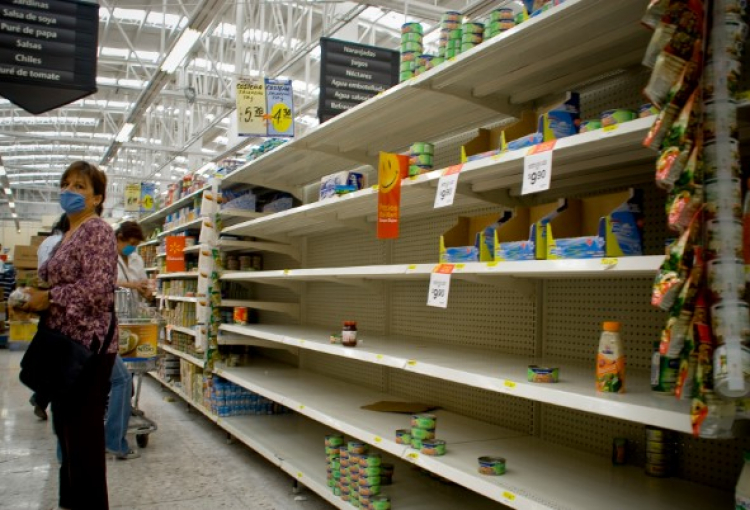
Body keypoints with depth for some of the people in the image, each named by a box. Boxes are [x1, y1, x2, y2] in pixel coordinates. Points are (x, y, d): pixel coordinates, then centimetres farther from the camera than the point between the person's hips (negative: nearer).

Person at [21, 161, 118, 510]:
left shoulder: (97, 231, -11)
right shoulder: (66, 235, 17)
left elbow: (97, 289, -22)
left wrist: (48, 298, -13)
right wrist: (34, 300, 5)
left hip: (87, 346, -9)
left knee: (83, 432, -2)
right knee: (66, 427, 17)